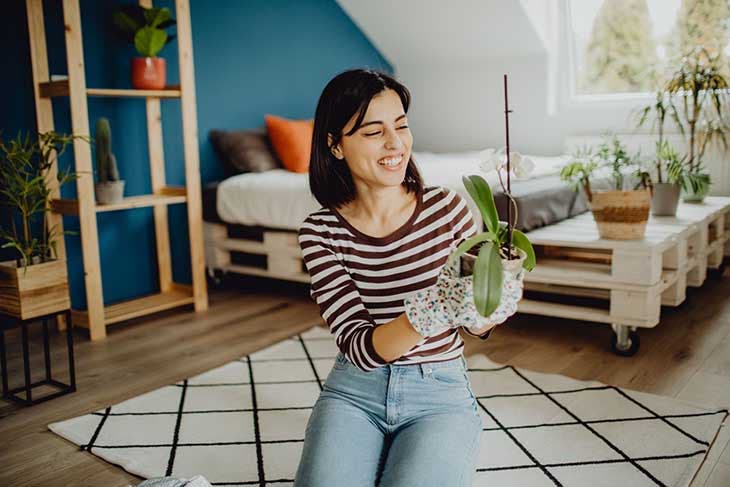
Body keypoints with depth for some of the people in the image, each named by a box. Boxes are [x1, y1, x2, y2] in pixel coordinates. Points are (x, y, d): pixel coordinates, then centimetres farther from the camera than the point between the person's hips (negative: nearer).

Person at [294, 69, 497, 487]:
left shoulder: (447, 206, -7)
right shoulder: (320, 232, -8)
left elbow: (479, 328, 0)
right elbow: (359, 348, -16)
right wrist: (432, 308, -35)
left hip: (440, 393, 0)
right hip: (355, 391, 1)